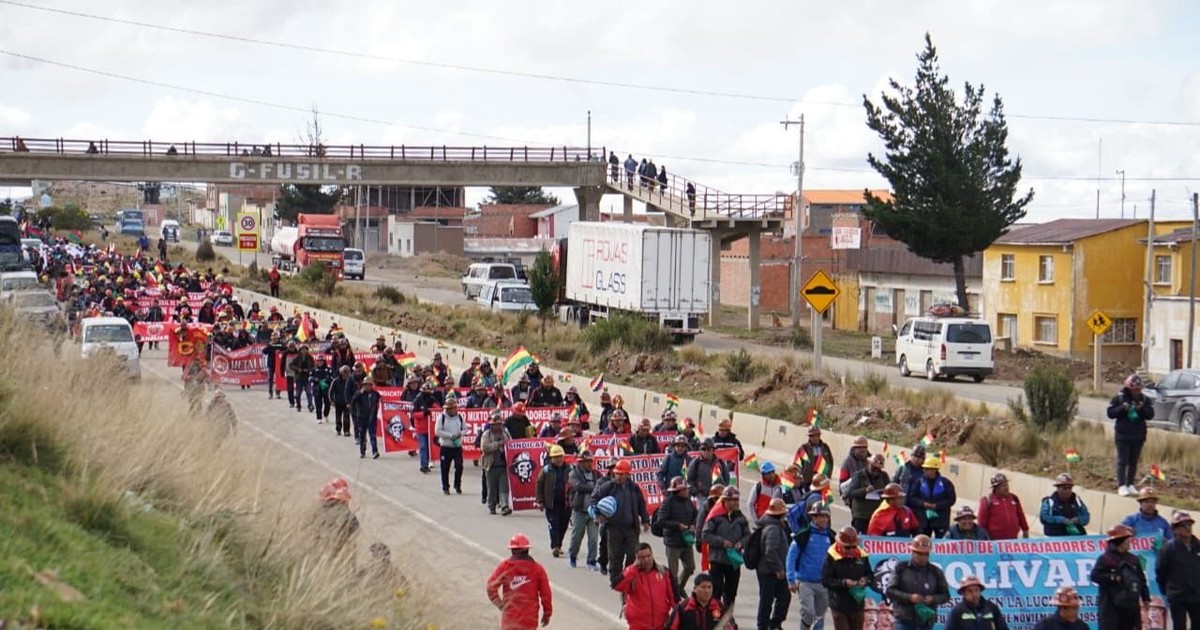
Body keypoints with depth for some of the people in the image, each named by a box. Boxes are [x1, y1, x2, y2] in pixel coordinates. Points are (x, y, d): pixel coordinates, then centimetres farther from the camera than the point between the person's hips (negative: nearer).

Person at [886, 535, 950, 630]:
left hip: (926, 622, 2)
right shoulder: (901, 568, 1)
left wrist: (933, 599, -11)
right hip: (904, 621, -2)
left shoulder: (935, 572, 6)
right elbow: (890, 591, -3)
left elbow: (945, 595, 10)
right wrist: (909, 597, -18)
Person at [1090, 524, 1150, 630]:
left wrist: (1146, 598, 12)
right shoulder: (1105, 558, -6)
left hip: (1130, 604, 6)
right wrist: (1113, 578, -19)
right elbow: (1095, 575, -14)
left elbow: (1141, 579, 16)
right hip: (1112, 605, -6)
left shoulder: (1133, 559, 13)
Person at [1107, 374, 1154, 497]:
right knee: (1122, 461, -5)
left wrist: (1142, 409, -18)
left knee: (1134, 461, 9)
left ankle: (1130, 484, 16)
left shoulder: (1144, 399, 4)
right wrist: (1123, 408, -22)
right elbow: (1110, 413, -8)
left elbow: (1150, 415, 1)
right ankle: (1121, 485, -6)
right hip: (1122, 435, -4)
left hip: (1138, 436, 4)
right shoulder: (1119, 398, -5)